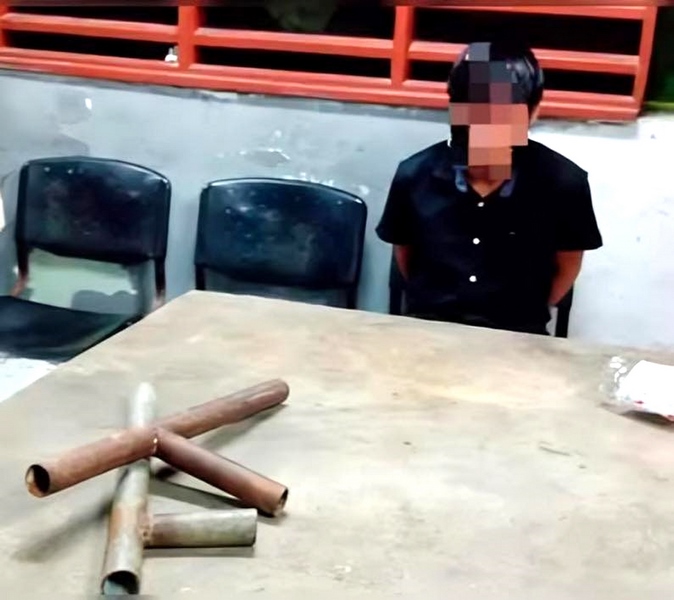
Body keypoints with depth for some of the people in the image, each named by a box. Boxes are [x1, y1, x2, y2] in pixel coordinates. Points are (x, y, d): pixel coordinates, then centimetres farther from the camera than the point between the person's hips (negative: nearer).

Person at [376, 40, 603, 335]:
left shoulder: (564, 183, -10)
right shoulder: (415, 176, -7)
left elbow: (567, 265, 6)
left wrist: (526, 317, 9)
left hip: (517, 335, 1)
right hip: (429, 327, 0)